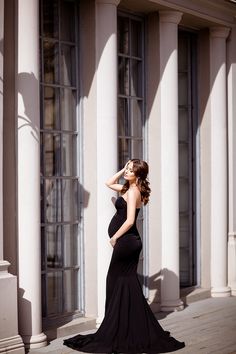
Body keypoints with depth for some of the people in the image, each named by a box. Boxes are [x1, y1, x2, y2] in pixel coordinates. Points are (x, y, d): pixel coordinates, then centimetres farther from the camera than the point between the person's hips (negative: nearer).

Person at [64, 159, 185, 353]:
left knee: (119, 284, -2)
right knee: (127, 284, 11)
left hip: (126, 241, -9)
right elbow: (109, 183, 28)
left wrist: (115, 237, -12)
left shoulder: (133, 191, -15)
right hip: (129, 241, 9)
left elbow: (129, 221, -22)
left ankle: (117, 335, 5)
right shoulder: (128, 188, 13)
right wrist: (123, 170, 15)